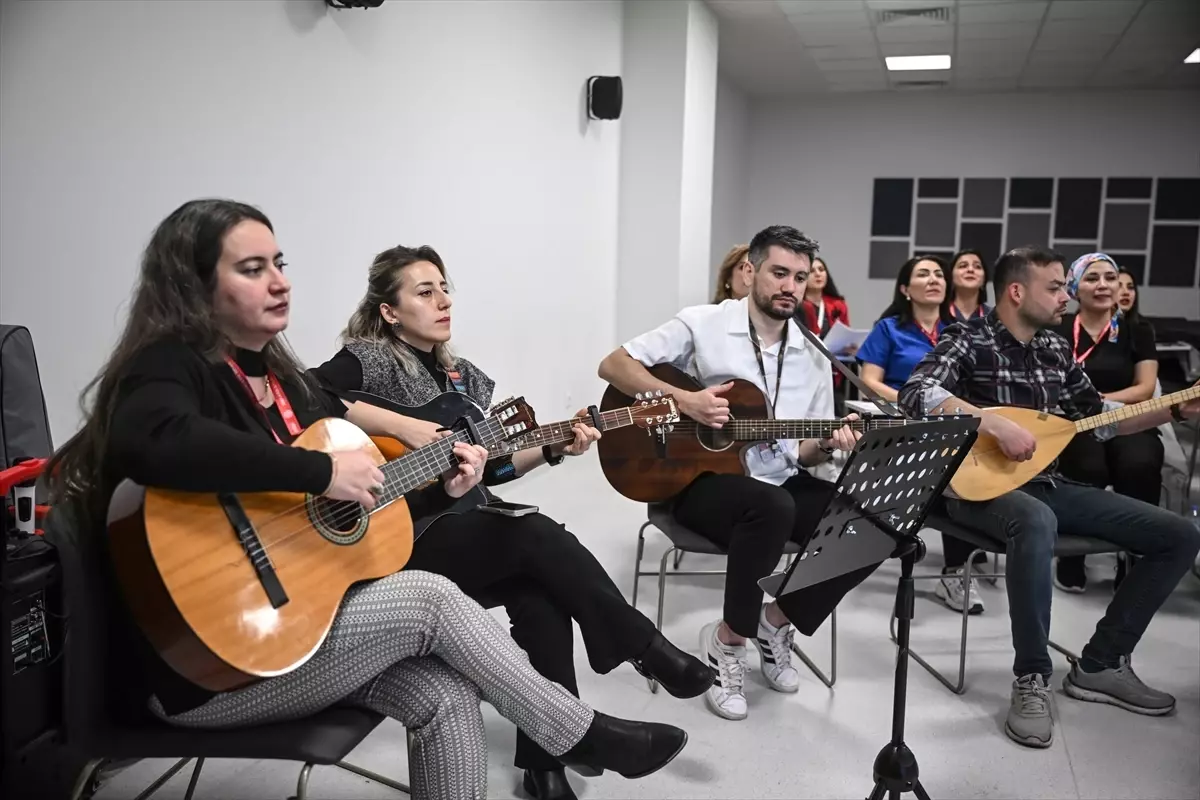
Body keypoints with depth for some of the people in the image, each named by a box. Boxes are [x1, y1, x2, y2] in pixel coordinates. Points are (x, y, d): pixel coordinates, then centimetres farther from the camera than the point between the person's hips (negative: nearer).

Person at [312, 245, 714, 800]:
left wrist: (552, 451, 2)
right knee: (539, 537, -27)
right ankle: (649, 651, -12)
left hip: (468, 528, 7)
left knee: (543, 603, -21)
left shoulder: (463, 378, 16)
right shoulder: (364, 361, -4)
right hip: (402, 539, -6)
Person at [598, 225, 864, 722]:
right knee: (773, 508, -38)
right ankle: (728, 640, -12)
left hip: (779, 483, 6)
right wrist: (683, 400, -21)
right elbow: (613, 365, -8)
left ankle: (776, 622, 4)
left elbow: (803, 452, 13)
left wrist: (828, 445, -11)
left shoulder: (813, 357, 9)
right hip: (702, 479, -5)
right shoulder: (703, 324, -4)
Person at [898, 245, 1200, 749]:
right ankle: (1031, 679, -24)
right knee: (1037, 523, -43)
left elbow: (1097, 418, 22)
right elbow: (915, 394, -28)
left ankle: (1101, 664, 6)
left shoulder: (1056, 349, 12)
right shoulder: (967, 340, -9)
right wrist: (998, 425, -31)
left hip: (1047, 484, 8)